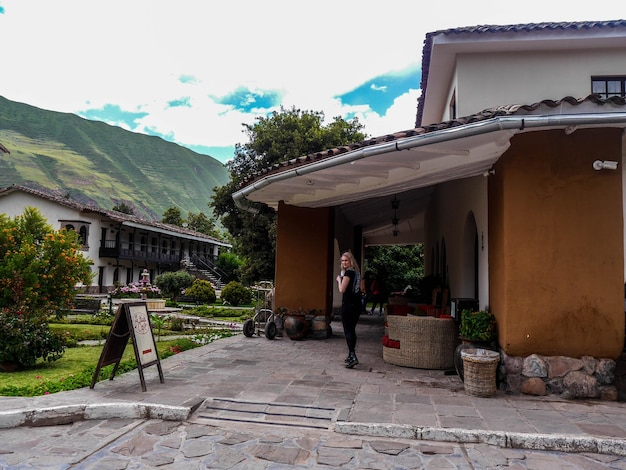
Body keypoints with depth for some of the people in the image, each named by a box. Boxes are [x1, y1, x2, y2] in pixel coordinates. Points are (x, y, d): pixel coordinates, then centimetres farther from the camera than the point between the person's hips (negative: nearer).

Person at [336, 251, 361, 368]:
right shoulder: (357, 272, 13)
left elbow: (342, 289, -15)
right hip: (357, 305, 9)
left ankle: (353, 356, -15)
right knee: (352, 329, 15)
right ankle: (351, 355, 22)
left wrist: (339, 280, 2)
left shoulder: (348, 272, -12)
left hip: (348, 305, -9)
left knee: (348, 330, -7)